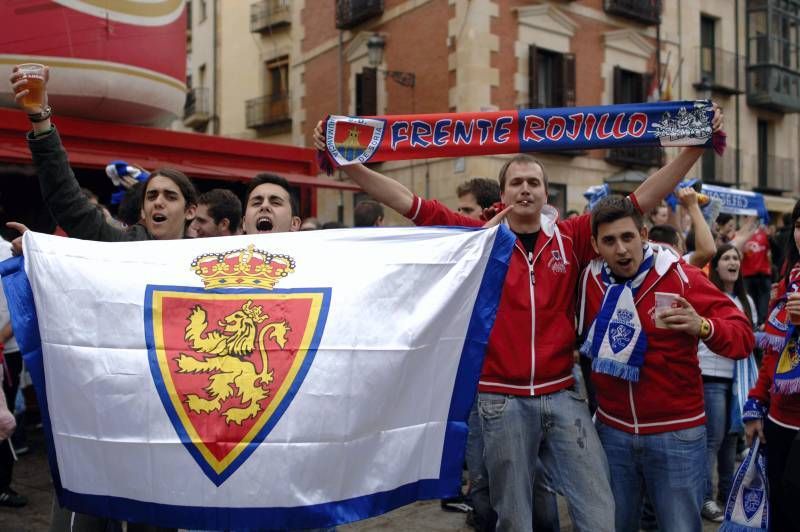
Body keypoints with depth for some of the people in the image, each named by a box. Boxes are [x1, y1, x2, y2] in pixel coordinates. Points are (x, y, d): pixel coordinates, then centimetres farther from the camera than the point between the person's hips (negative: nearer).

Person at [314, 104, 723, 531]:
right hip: (502, 399, -1)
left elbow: (640, 200, 2)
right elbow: (406, 202, -2)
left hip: (562, 395, 1)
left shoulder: (571, 237, 3)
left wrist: (694, 149, -4)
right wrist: (344, 161, -8)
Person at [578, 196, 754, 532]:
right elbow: (581, 340, 19)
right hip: (612, 430, 4)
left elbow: (743, 336, -14)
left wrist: (702, 326, -30)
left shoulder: (680, 277, -12)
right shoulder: (590, 279, -1)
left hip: (676, 433, -3)